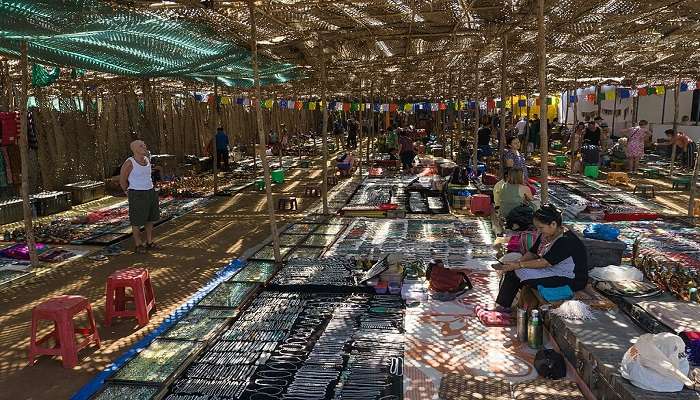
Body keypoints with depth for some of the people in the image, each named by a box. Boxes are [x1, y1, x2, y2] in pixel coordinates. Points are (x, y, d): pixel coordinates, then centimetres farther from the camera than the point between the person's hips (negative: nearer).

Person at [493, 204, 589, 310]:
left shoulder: (567, 241, -26)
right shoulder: (546, 235, 2)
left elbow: (544, 262, -28)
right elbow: (532, 253, 4)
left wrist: (519, 265, -26)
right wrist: (515, 263, -13)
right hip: (553, 270, 9)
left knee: (520, 273, -23)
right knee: (512, 270, -4)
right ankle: (503, 306, 1)